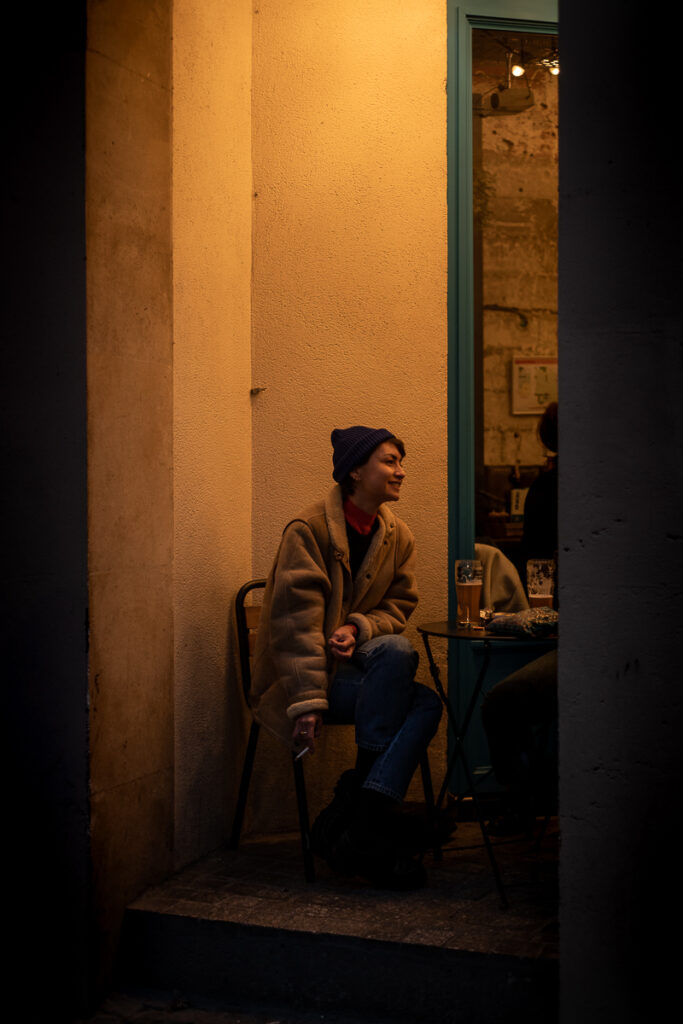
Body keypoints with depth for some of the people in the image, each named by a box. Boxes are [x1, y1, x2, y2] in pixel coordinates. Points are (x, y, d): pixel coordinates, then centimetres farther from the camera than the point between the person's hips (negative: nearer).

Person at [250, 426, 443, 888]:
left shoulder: (399, 537, 9)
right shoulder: (309, 530, -11)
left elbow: (398, 607, 9)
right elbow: (297, 624, -17)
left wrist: (358, 628, -16)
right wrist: (308, 701, -26)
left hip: (355, 665, 6)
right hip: (303, 673, -6)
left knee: (427, 704, -23)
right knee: (396, 651, -31)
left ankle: (350, 817, -26)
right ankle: (360, 825, -26)